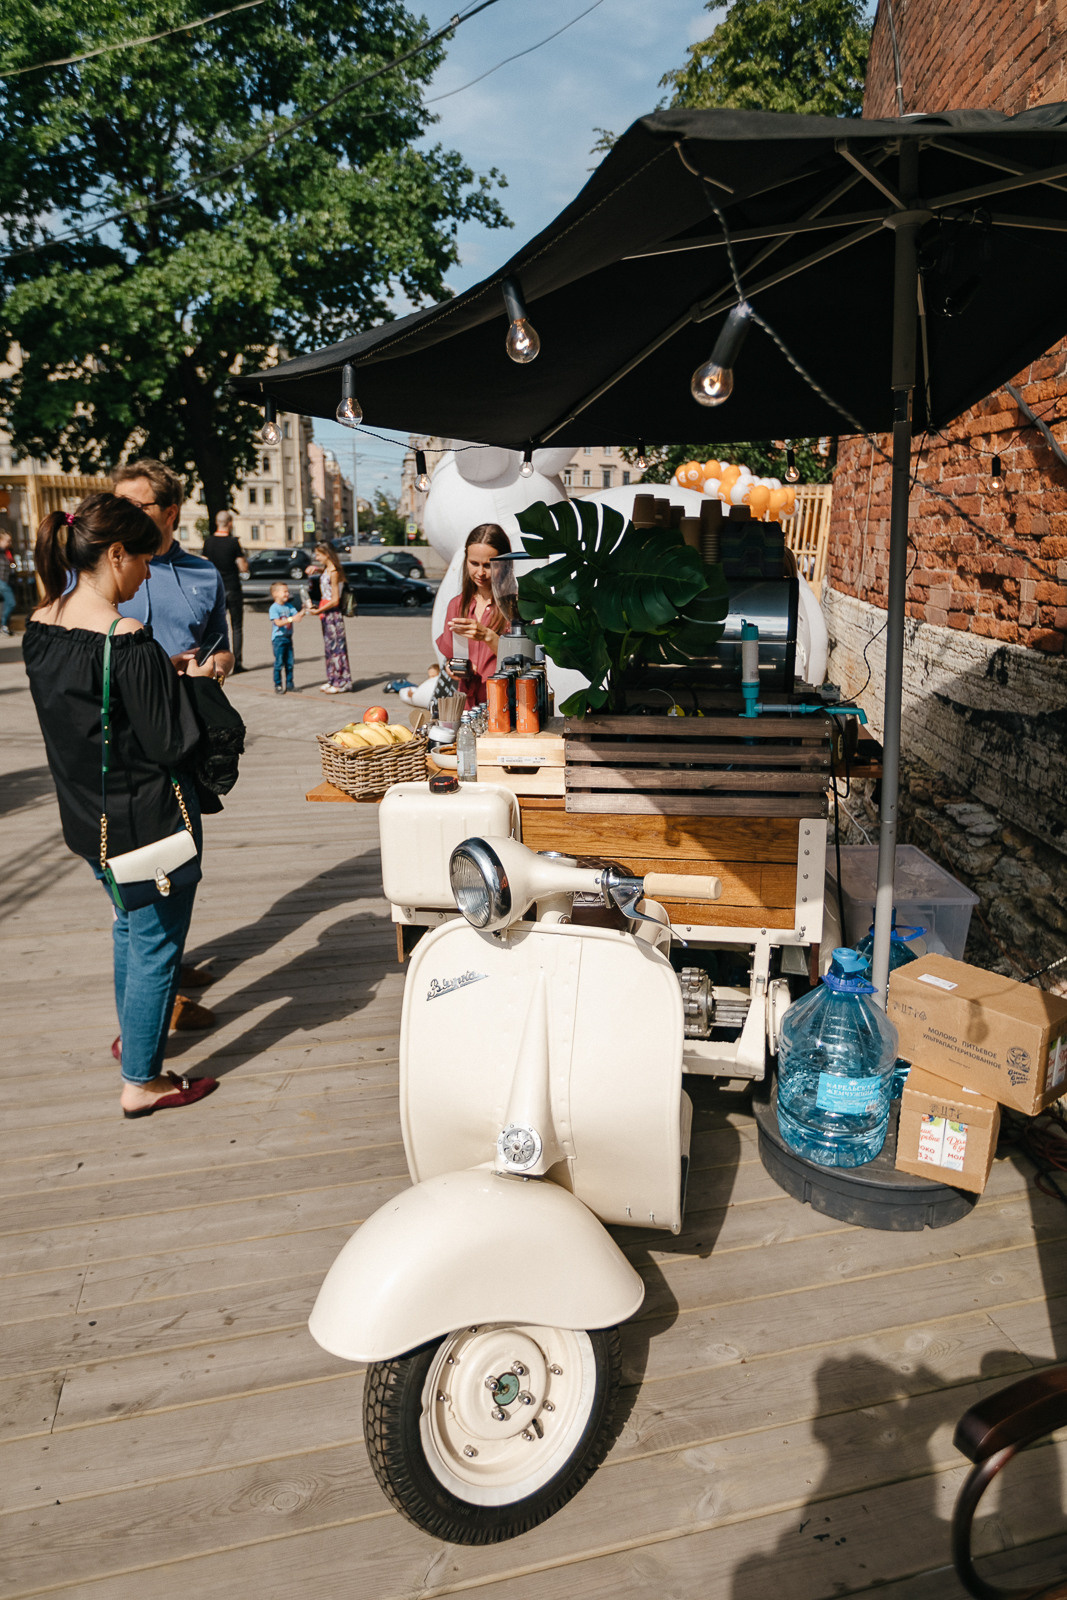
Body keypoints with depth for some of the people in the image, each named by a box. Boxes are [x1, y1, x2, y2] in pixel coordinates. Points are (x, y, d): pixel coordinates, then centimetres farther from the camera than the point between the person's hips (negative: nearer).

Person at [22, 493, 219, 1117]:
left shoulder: (40, 628, 0)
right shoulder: (129, 640, -25)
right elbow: (170, 743, -22)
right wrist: (188, 684, -6)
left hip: (87, 815, 9)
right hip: (148, 815, -8)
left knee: (130, 923, 27)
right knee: (156, 942, 6)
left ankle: (133, 1035, 45)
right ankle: (142, 1080, 19)